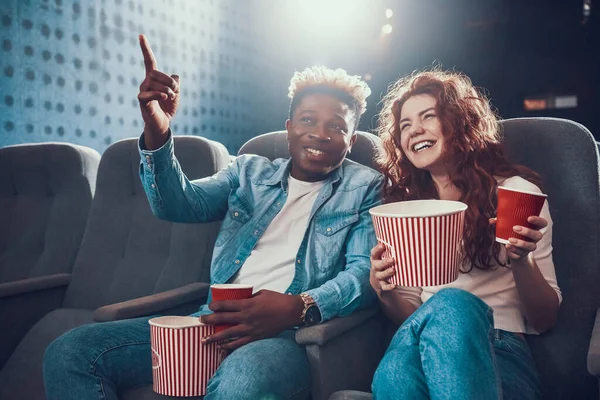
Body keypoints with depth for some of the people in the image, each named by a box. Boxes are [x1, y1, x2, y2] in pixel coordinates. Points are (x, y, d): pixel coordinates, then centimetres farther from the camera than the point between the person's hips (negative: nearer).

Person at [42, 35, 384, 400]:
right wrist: (157, 132, -13)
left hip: (287, 334, -4)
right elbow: (180, 205, 5)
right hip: (215, 322, 5)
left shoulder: (364, 187, 9)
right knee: (69, 352, -11)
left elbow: (365, 270, -3)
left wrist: (299, 308, -23)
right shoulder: (250, 171, 19)